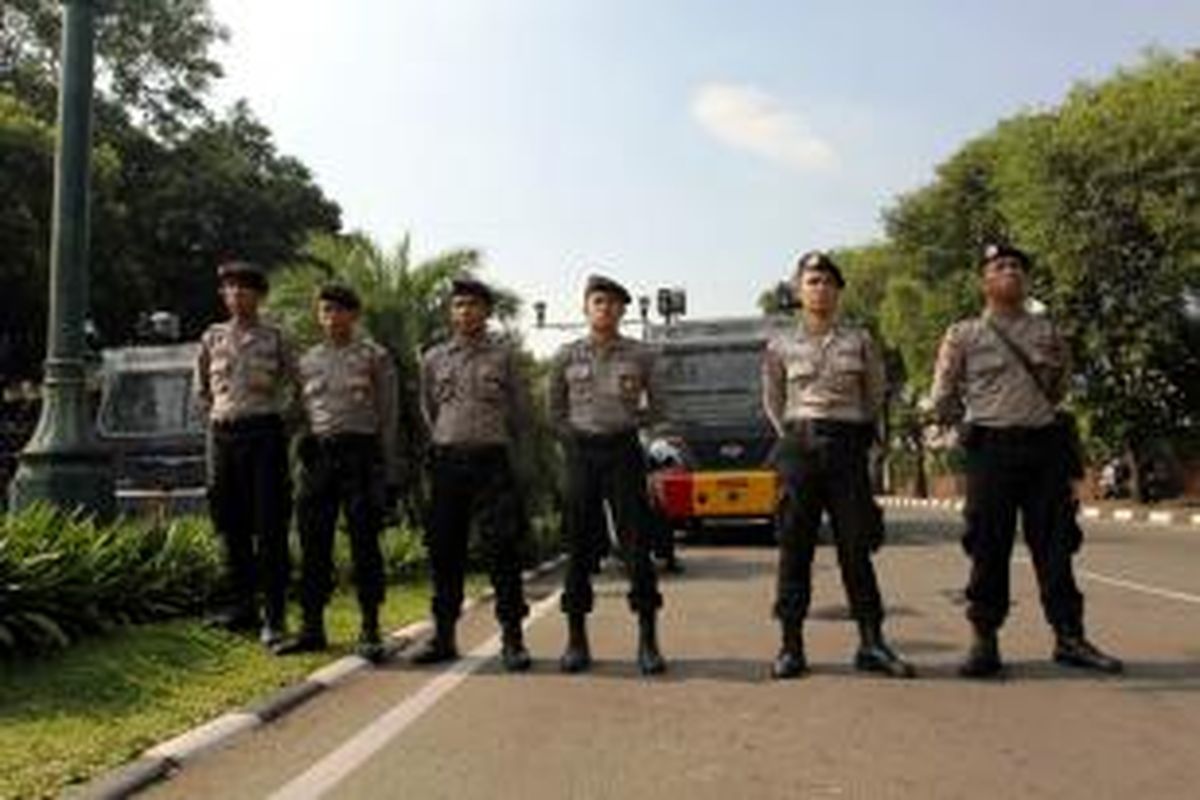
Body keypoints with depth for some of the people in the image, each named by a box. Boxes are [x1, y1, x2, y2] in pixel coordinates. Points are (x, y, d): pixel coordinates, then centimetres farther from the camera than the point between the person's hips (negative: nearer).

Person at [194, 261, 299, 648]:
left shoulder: (275, 338, 3)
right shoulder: (212, 337, 12)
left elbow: (292, 385, 8)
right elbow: (200, 387, 22)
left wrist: (276, 415, 0)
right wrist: (214, 416, 10)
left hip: (263, 432, -4)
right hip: (223, 434, 4)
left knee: (270, 528, -6)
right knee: (231, 525, 9)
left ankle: (273, 616, -3)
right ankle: (242, 607, 20)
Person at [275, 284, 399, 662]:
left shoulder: (375, 357, 2)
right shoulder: (307, 360, 15)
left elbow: (388, 417, 0)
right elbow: (302, 413, 18)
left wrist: (387, 472, -6)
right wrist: (305, 457, 10)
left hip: (360, 452, -4)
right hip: (317, 455, 4)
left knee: (364, 543, -2)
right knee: (313, 544, 6)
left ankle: (369, 631, 6)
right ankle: (312, 627, 16)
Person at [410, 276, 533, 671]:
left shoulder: (504, 353, 4)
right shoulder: (434, 358, 11)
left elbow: (521, 410, 9)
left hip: (492, 460, -3)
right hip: (447, 461, 3)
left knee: (502, 550, -4)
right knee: (444, 549, 5)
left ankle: (512, 638, 3)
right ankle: (443, 635, 16)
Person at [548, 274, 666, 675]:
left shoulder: (640, 356, 4)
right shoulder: (566, 357, 6)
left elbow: (656, 408, 10)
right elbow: (555, 412, 12)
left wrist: (627, 423, -1)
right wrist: (576, 438, 1)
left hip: (623, 450, -1)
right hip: (581, 453, 1)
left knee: (637, 543, -3)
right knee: (579, 546, 3)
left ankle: (647, 640, 5)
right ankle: (576, 639, 12)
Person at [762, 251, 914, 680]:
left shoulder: (859, 341, 6)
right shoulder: (780, 347, 6)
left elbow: (875, 395, 16)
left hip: (848, 447, 0)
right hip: (799, 447, 0)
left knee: (856, 546, 0)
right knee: (795, 548, 0)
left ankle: (871, 642, 7)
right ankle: (791, 644, 6)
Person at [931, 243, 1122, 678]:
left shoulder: (1047, 330, 10)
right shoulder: (963, 335, 1)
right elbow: (943, 403, 5)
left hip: (1045, 444, 3)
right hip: (991, 448, -3)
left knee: (1055, 544, 5)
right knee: (988, 547, -1)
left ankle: (1069, 636, 15)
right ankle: (984, 641, 7)